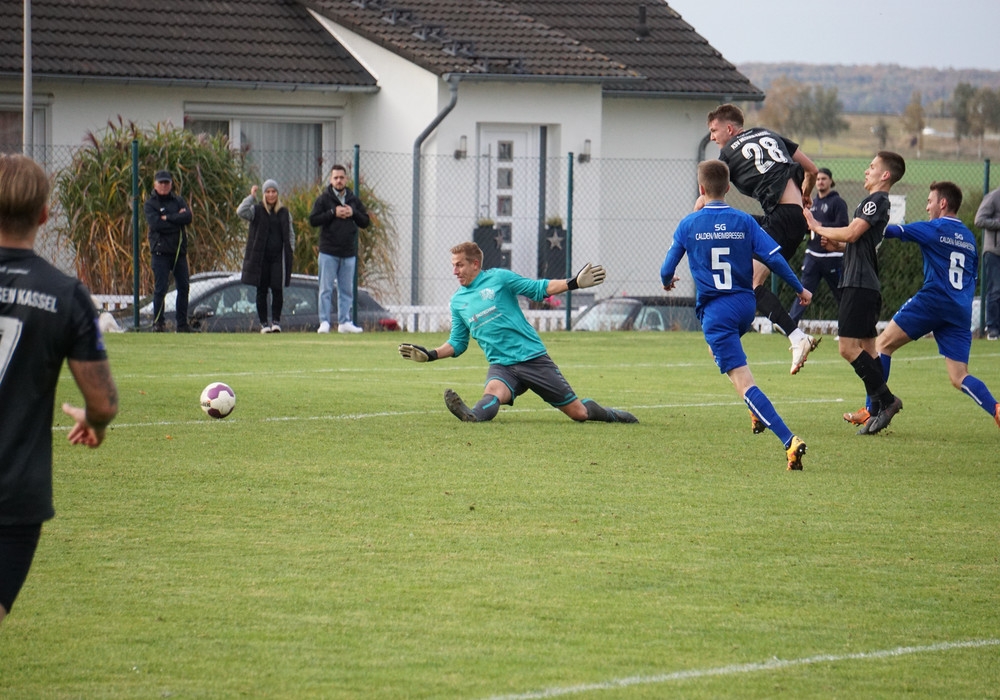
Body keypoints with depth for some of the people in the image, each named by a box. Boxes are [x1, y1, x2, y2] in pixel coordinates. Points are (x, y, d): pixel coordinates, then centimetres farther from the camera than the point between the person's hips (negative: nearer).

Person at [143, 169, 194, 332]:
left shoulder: (178, 201, 14)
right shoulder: (150, 204, 3)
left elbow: (187, 217, -3)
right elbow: (155, 223, -13)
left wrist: (167, 218, -10)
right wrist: (177, 218, -8)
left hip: (180, 250, 4)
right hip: (161, 251, -4)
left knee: (183, 287, 3)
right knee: (160, 288, -7)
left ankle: (182, 323, 9)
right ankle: (158, 322, 0)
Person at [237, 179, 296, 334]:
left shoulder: (284, 213, 10)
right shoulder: (257, 210, 3)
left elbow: (290, 234, 16)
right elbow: (241, 212, -16)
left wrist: (290, 251, 5)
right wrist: (252, 196, -13)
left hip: (278, 257, 1)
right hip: (260, 257, -1)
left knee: (277, 289, -5)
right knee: (261, 291, 1)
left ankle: (276, 321, 5)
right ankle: (263, 323, 6)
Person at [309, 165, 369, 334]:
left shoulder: (354, 200, 11)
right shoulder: (323, 199, 0)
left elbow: (365, 222, 11)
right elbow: (313, 220, -9)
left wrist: (353, 213, -7)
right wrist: (333, 213, -15)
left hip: (349, 253, 4)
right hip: (328, 252, -4)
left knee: (347, 290, 7)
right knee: (326, 289, -4)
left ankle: (344, 322, 12)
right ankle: (324, 322, -3)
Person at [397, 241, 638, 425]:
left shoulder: (498, 278, 0)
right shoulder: (457, 301, 11)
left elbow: (539, 289, 3)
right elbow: (457, 343, 17)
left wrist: (574, 283, -7)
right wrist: (429, 355, 2)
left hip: (533, 358, -2)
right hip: (501, 365, 2)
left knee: (578, 412, -1)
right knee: (493, 391, -36)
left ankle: (611, 415, 26)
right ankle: (473, 416, -66)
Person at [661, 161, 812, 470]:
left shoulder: (689, 224, -3)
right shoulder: (744, 221, 1)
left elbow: (667, 269, 7)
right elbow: (774, 258, -4)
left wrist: (667, 281, 31)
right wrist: (800, 289, 9)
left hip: (715, 311, -5)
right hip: (745, 305, 5)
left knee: (743, 382, -11)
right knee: (720, 350, 36)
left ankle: (789, 441, -27)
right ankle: (758, 412, 25)